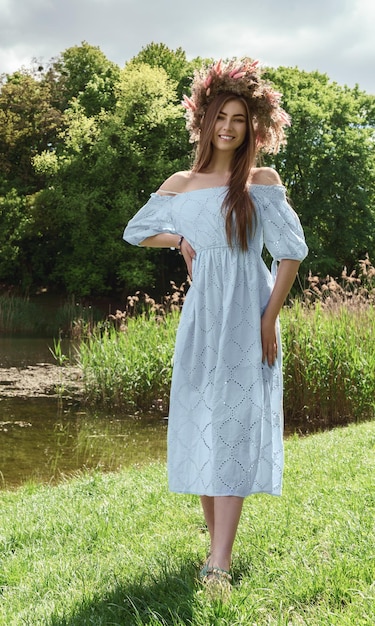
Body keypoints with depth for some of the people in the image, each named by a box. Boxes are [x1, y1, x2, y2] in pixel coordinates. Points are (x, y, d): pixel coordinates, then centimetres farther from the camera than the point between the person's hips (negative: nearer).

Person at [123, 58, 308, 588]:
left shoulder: (262, 181, 1)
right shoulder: (180, 185, 10)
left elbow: (291, 251, -2)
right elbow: (136, 232, 23)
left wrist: (269, 319, -8)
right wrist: (179, 239, 5)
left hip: (248, 318, -4)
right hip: (201, 315, 4)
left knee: (235, 426, -10)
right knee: (198, 424, 3)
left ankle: (218, 564, -14)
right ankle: (219, 544, 16)